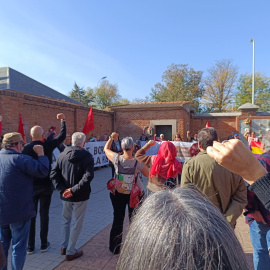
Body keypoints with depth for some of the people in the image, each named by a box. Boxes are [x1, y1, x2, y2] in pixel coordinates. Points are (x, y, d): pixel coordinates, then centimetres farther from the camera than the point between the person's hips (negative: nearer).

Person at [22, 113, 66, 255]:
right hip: (46, 186, -1)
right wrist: (62, 120, 14)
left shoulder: (26, 148, -8)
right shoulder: (48, 145, -11)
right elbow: (62, 135, 2)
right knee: (44, 214, 11)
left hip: (30, 187, 1)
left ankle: (30, 246, 21)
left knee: (30, 215, 12)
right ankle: (44, 244, 22)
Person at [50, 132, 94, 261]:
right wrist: (74, 190, -22)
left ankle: (64, 247, 37)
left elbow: (53, 174, -7)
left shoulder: (62, 155, -1)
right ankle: (70, 252, 22)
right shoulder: (86, 156, -13)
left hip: (65, 194, 4)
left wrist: (62, 189, -10)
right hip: (80, 196, -4)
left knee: (66, 220, 24)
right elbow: (88, 176, -25)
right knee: (76, 223, 11)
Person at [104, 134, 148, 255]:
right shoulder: (138, 162, -22)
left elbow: (106, 149, 1)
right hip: (133, 195, -1)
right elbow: (148, 174, -8)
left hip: (118, 194, 2)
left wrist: (111, 138, 11)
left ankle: (115, 248, 30)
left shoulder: (117, 159, -18)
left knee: (117, 219, 16)